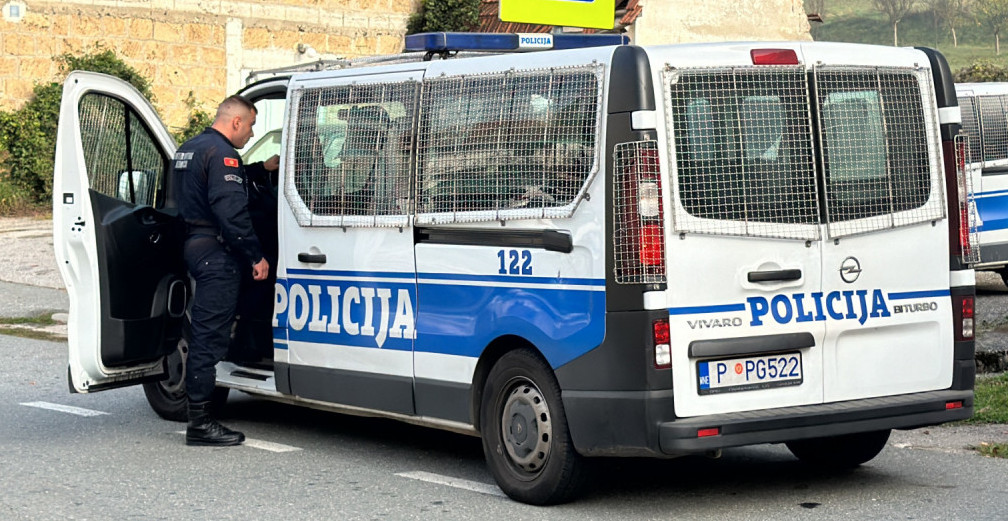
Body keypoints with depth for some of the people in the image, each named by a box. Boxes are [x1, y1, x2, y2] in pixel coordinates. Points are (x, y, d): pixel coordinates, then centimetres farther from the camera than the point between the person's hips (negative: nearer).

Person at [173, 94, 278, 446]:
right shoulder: (221, 153, -15)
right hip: (216, 250, -11)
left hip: (194, 244, 11)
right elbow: (231, 212, -23)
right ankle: (200, 423, -7)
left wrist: (262, 168, 38)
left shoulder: (188, 150, 18)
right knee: (210, 335, -9)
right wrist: (256, 256, -19)